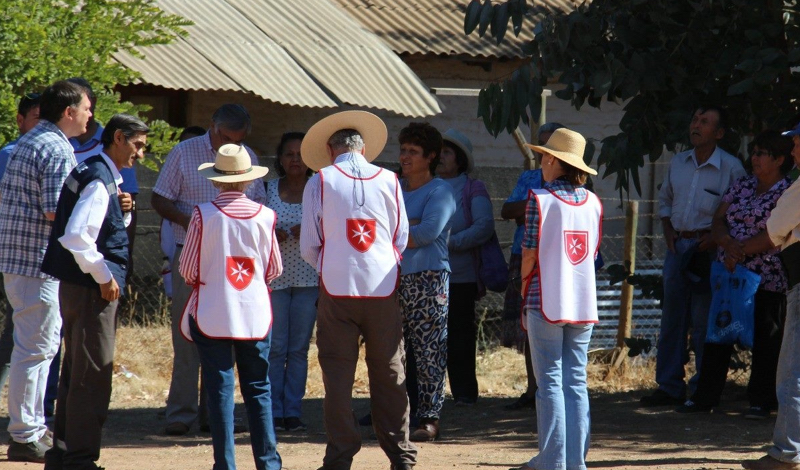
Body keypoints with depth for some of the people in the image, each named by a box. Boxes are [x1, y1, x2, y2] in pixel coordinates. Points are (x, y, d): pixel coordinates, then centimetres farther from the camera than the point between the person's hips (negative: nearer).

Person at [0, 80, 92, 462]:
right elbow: (56, 212, -22)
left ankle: (33, 427, 24)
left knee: (45, 341, 19)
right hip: (37, 261, -10)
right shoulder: (57, 149, -15)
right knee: (35, 347, -5)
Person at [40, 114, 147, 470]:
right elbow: (77, 236, -27)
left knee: (76, 372, 15)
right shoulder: (99, 180, -18)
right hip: (91, 289, -10)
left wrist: (123, 210, 5)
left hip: (77, 287, 10)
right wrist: (104, 277, -18)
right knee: (92, 376, -5)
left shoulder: (106, 176, 13)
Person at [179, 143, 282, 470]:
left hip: (213, 316, -2)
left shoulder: (204, 215, -10)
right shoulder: (264, 216, -3)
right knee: (259, 391, 9)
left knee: (220, 391, 2)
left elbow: (188, 270, -3)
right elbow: (274, 270, 6)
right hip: (256, 314, 2)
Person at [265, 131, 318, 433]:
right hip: (274, 277, 0)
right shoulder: (267, 190, 7)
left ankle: (293, 411, 5)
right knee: (275, 348, -3)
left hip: (308, 279, 0)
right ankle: (273, 412, 0)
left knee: (299, 348, 1)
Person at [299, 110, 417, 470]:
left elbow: (309, 247, 0)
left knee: (338, 375, 2)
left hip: (337, 288, -2)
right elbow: (401, 240, 10)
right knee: (389, 374, 8)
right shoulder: (388, 180, 4)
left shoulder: (320, 181, -1)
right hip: (383, 289, 2)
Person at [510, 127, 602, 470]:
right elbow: (593, 253, 11)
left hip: (547, 301, -4)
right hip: (584, 303, 5)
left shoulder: (540, 198, -7)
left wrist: (524, 293, 8)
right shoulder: (593, 202, 8)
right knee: (576, 382, 8)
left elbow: (530, 253, -6)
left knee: (550, 382, -2)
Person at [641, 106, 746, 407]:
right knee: (672, 317, 7)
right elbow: (664, 199, 24)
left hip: (707, 249, -6)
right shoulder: (678, 163, 11)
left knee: (704, 322, -5)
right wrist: (668, 230, 8)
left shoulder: (731, 167, -6)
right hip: (678, 245, 6)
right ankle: (669, 388, 13)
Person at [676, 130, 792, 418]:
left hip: (766, 277, -6)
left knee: (764, 340, 1)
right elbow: (718, 220, 7)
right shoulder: (742, 186, 12)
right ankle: (704, 397, 12)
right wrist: (727, 243, -14)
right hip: (727, 274, 6)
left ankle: (762, 401, 10)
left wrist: (742, 253, -18)